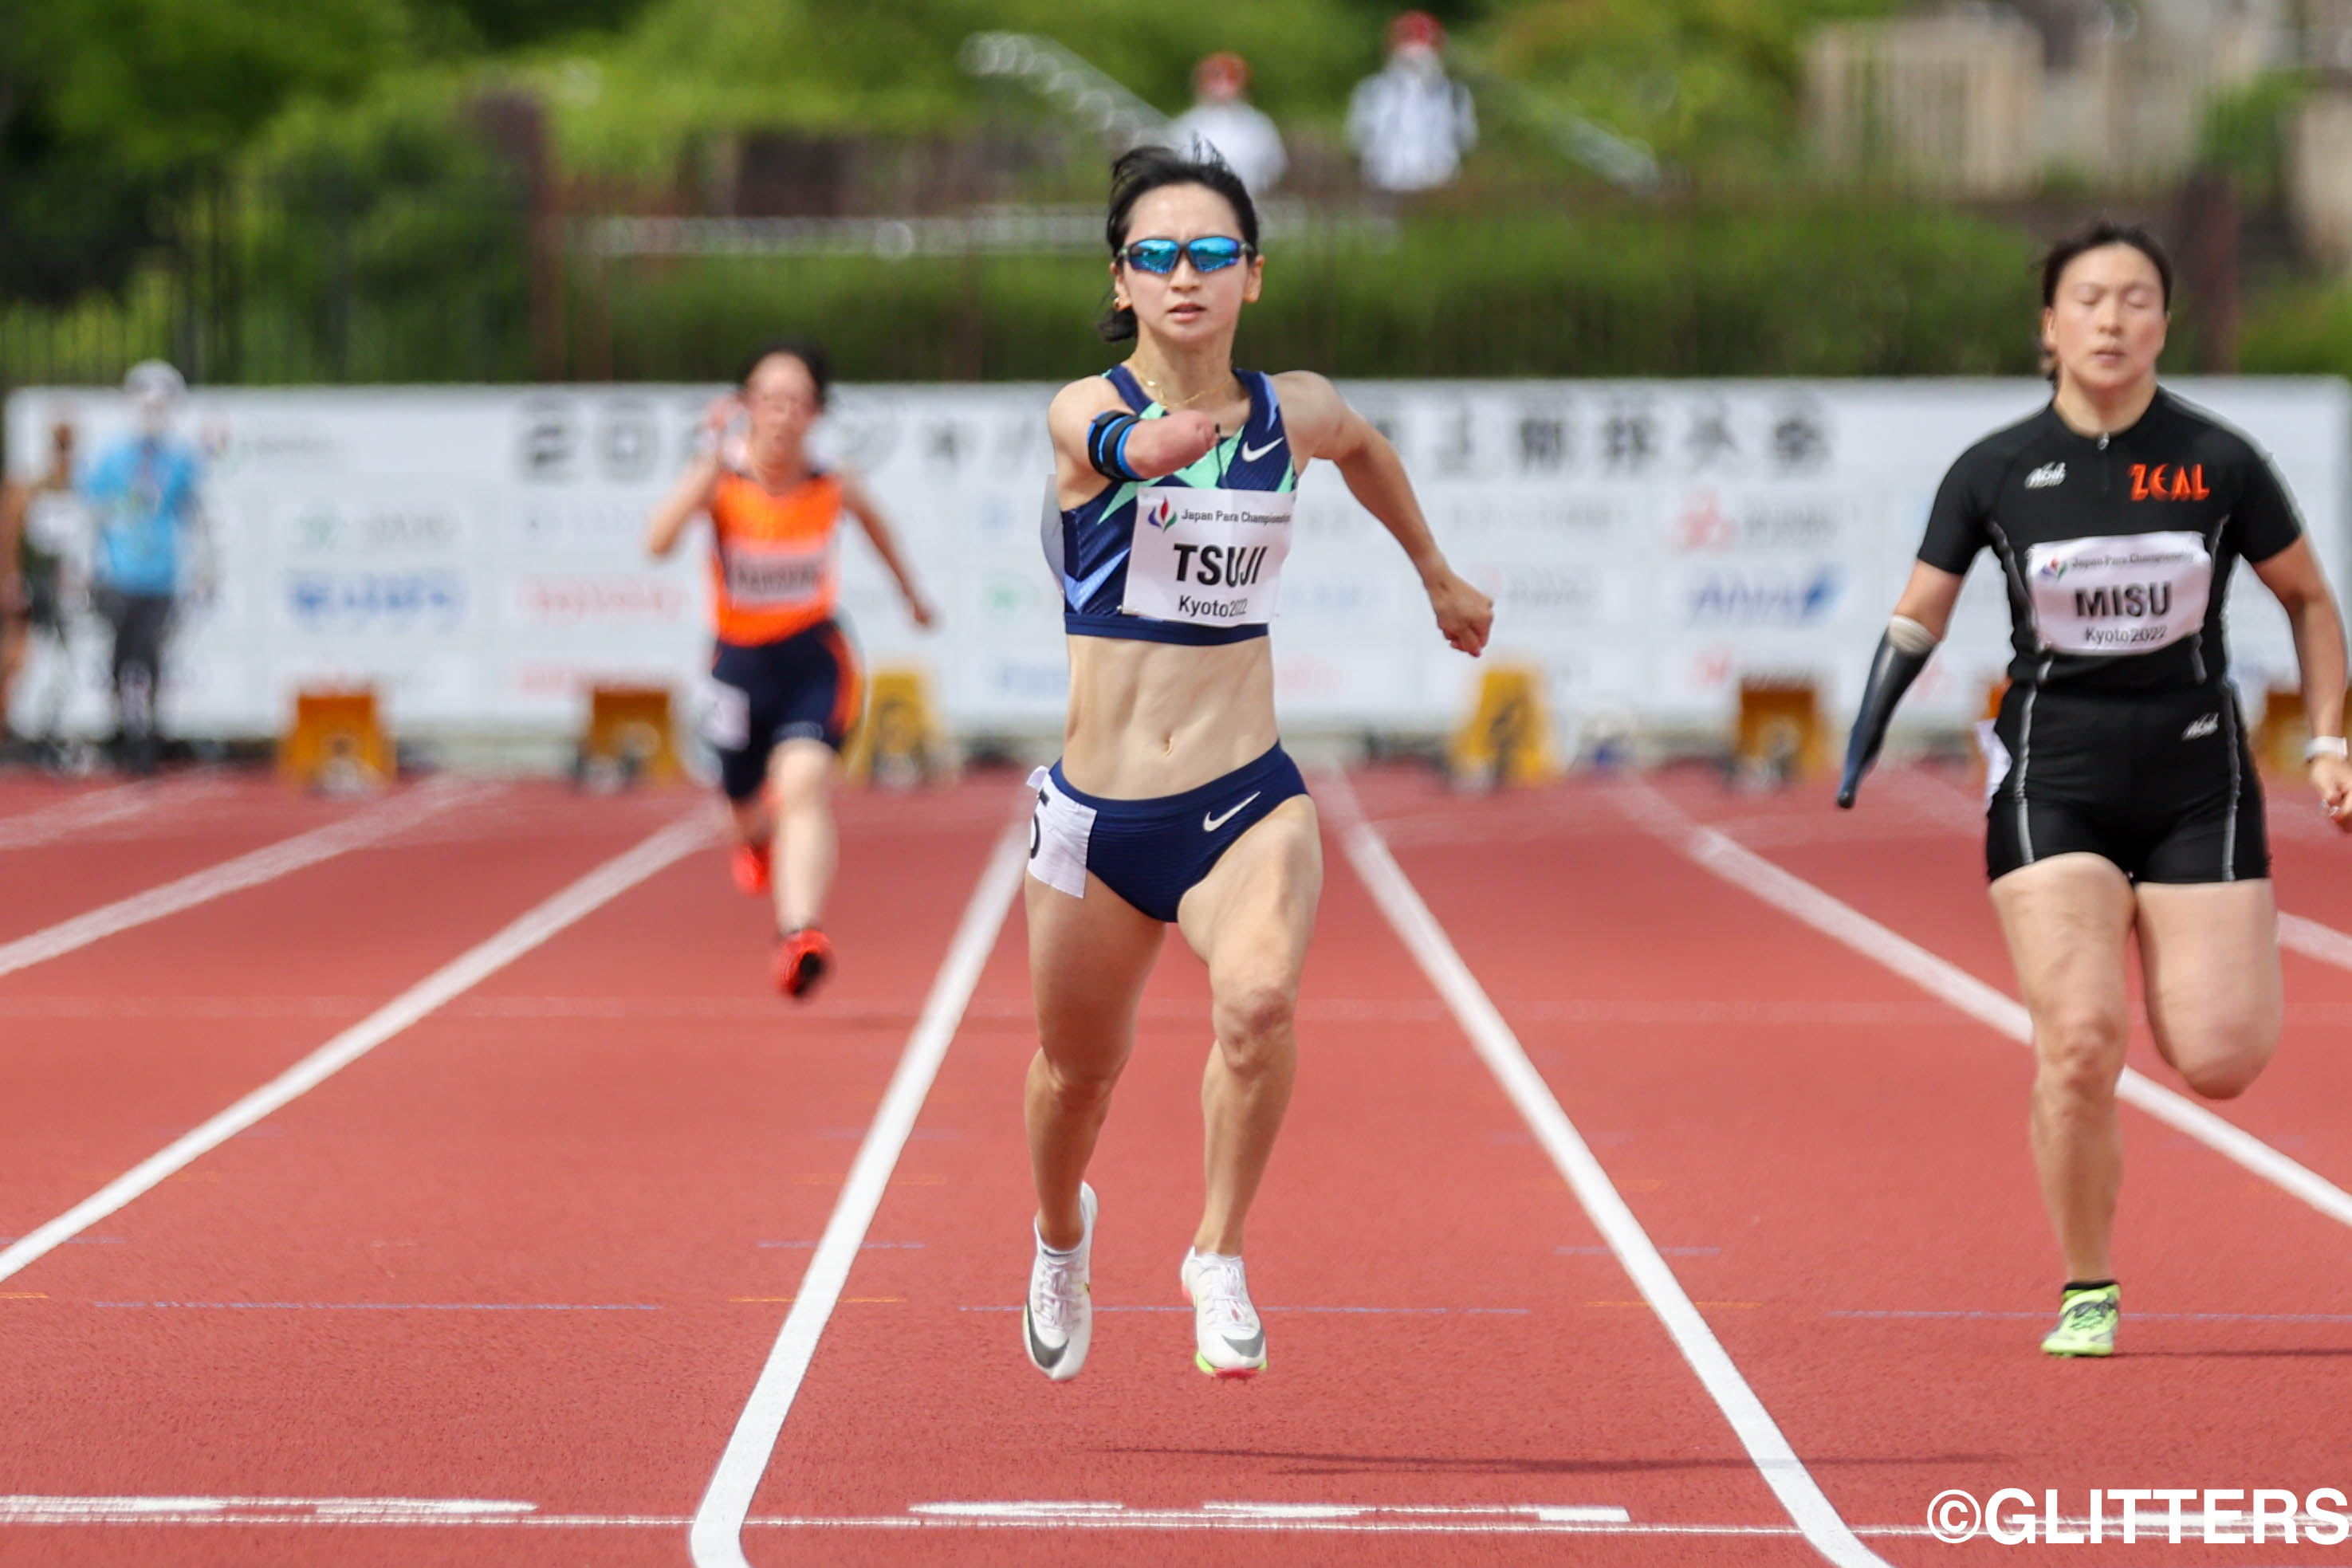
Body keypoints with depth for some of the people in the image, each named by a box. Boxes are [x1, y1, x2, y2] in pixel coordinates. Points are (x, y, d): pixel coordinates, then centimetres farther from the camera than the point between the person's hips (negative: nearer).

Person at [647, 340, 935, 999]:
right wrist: (712, 456, -39)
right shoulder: (721, 484, -16)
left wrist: (911, 592, 30)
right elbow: (659, 541, -35)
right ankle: (758, 839, 59)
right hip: (741, 661, 1)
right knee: (749, 811, 18)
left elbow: (875, 524, 16)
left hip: (814, 657, -1)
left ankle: (800, 936, -39)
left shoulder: (835, 489, -9)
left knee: (804, 782, -26)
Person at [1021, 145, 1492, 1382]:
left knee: (1258, 1000, -29)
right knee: (1082, 1067, 16)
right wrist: (1149, 445, -59)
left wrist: (1437, 578, 35)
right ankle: (1062, 1236, 50)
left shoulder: (1293, 412, 0)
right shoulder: (1085, 410, -11)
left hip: (1246, 804, 1)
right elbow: (1117, 445, -37)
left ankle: (1218, 1258, -10)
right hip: (1095, 816, 0)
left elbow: (1363, 447, 25)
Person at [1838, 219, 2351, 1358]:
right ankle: (2087, 1294, 3)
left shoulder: (2219, 463, -4)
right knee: (2079, 1041, -15)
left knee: (2218, 1061, -6)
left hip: (2196, 775, 1)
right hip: (2053, 778, 0)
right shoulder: (1995, 474, -2)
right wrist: (1862, 765, -3)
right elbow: (1916, 621, 7)